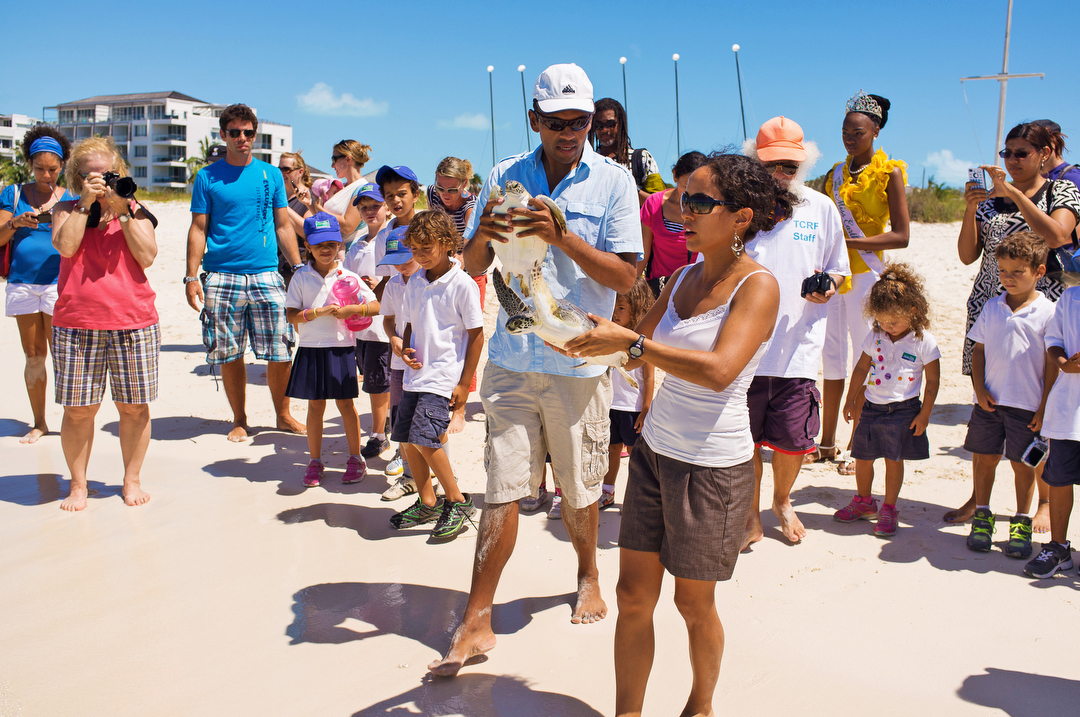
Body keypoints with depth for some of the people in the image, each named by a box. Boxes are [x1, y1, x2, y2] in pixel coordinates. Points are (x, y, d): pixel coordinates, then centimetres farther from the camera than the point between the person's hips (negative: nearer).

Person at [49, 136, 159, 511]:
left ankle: (132, 479, 20)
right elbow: (66, 246, -10)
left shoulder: (134, 211, 10)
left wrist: (122, 211, -7)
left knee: (134, 406, 5)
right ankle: (78, 484, 16)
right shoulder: (66, 210, 10)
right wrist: (87, 202, -8)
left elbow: (147, 257, -4)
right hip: (76, 323, 0)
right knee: (78, 409, 2)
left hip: (133, 323, 0)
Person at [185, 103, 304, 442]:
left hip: (266, 274, 1)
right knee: (229, 354, 4)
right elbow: (198, 229, 4)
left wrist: (299, 268, 6)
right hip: (221, 277, -1)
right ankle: (239, 419, 20)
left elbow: (283, 226, 13)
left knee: (279, 352, -1)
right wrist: (191, 276, -4)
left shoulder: (271, 175, 10)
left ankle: (283, 415, 17)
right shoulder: (207, 177, 5)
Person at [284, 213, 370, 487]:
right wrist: (319, 312, -17)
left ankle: (355, 458, 21)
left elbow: (375, 306, -2)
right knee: (315, 405, 9)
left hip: (341, 348, -1)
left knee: (345, 404, 7)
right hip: (310, 349, 1)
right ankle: (315, 461, 21)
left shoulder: (348, 276, -1)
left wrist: (350, 310, -17)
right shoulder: (301, 277, 0)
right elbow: (291, 314, -5)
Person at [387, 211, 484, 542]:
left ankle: (458, 502, 0)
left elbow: (477, 335, -9)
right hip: (415, 374, 7)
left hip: (444, 376, -7)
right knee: (407, 440, 8)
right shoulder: (415, 282, 9)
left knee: (424, 437, -17)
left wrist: (464, 384, -11)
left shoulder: (462, 284, -10)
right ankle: (427, 503, 25)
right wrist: (406, 350, -2)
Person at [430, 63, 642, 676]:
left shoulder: (613, 182, -2)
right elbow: (473, 267, 7)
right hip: (513, 357, 2)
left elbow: (627, 276, -8)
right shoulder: (505, 177, 6)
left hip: (580, 361, -1)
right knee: (503, 490, 0)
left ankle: (589, 574, 39)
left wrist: (562, 236, -21)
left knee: (580, 490, 12)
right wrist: (483, 236, -16)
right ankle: (477, 622, 8)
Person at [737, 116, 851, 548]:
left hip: (798, 348, 1)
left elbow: (838, 269, 17)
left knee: (792, 439, 6)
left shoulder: (821, 208, 8)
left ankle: (782, 501, 36)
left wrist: (829, 284, -5)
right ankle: (751, 517, 26)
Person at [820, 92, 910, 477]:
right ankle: (827, 442, 19)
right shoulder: (835, 173, 12)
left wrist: (849, 242, -18)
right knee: (832, 357, 10)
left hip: (866, 274, -5)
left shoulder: (890, 172, -4)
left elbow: (901, 236, -11)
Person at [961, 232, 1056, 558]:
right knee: (984, 457, 8)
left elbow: (1053, 365, -4)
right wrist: (979, 388, -4)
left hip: (1027, 403, -3)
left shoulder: (1047, 312, -5)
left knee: (1022, 464, 6)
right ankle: (982, 515, 23)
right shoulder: (992, 307, 4)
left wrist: (1045, 407, -7)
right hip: (989, 399, 3)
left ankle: (1022, 522, 20)